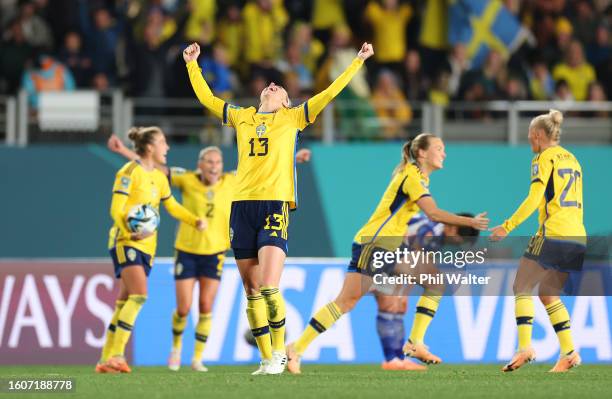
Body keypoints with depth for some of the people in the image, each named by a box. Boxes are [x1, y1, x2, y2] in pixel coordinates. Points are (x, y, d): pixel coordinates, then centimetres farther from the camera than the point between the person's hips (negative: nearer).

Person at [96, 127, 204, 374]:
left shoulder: (158, 178, 15)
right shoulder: (130, 172, -10)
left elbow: (172, 207, 27)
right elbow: (116, 210, -15)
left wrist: (195, 221, 13)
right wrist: (130, 232, -30)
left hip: (146, 246, 8)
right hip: (125, 243, -8)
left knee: (124, 303, 6)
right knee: (139, 294, -22)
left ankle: (106, 361, 9)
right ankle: (116, 355, -23)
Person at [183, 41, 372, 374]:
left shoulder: (293, 118, 13)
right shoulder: (241, 117, 20)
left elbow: (330, 93, 12)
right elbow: (206, 97, 31)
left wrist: (358, 61, 12)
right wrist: (192, 65, 32)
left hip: (276, 205, -4)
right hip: (242, 206, 4)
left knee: (269, 288, -16)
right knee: (251, 291, 3)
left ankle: (279, 351, 2)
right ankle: (267, 359, 10)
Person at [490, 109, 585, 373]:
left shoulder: (544, 158, -4)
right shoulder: (572, 159, 20)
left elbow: (534, 199, -14)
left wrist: (507, 227, -14)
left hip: (552, 234, -8)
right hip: (577, 237, 8)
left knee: (522, 287, -3)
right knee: (548, 293, 15)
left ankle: (525, 347, -18)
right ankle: (568, 352, 4)